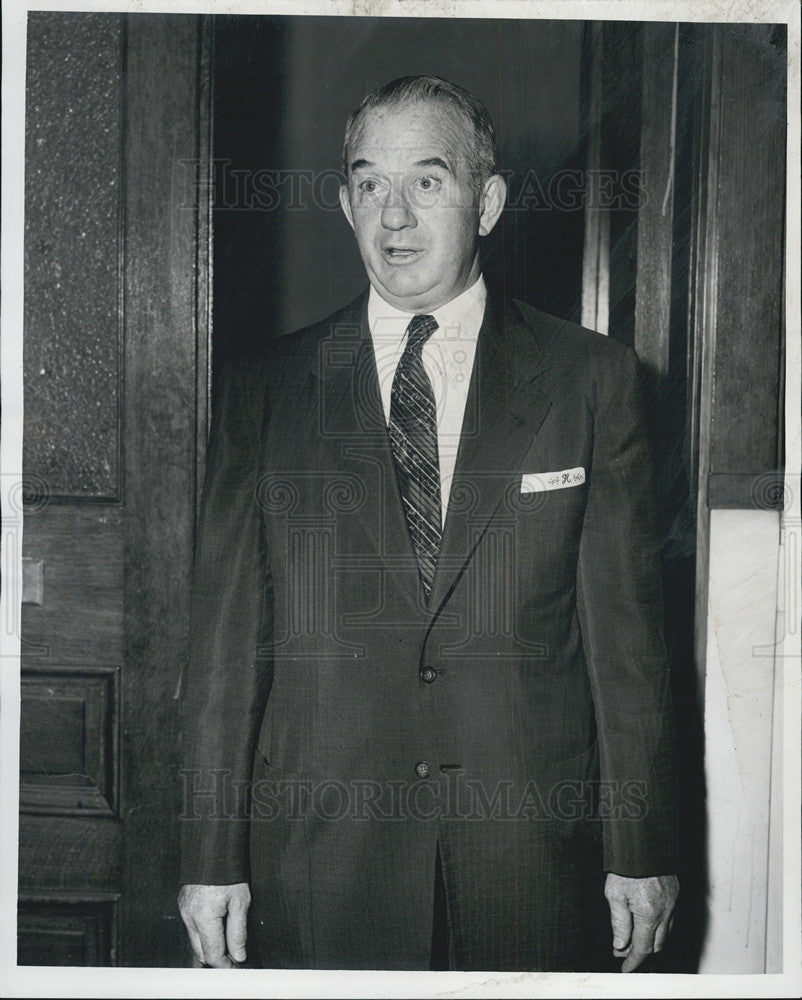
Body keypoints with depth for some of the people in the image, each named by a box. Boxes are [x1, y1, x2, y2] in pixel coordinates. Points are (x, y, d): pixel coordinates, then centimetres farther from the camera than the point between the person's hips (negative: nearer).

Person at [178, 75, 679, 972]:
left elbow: (625, 624, 0)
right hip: (319, 856, 0)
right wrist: (212, 859, -1)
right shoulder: (265, 391, 3)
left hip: (527, 854, 0)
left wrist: (642, 851, -1)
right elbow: (227, 638, 2)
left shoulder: (590, 379, 2)